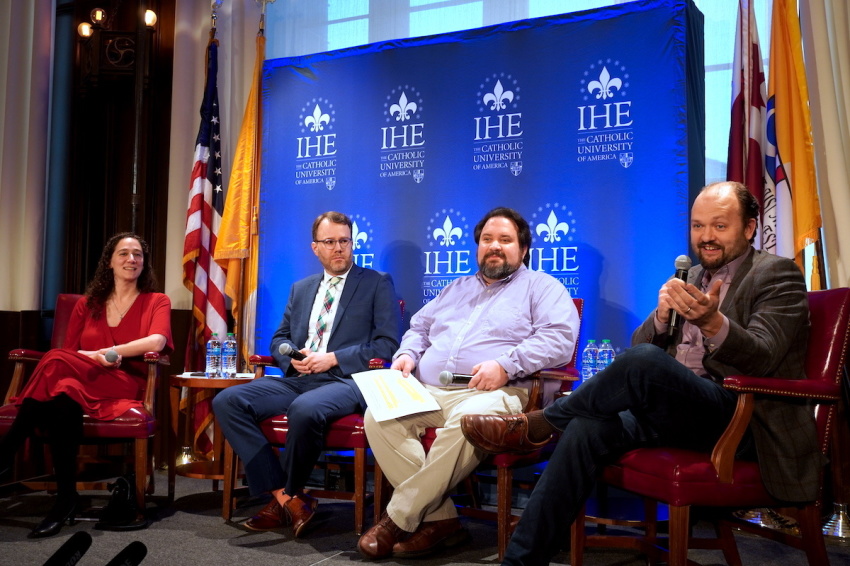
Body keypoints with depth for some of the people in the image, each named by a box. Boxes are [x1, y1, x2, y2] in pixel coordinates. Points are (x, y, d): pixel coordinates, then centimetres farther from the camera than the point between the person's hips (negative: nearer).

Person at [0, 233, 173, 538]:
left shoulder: (157, 302, 12)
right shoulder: (86, 304, 23)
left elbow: (156, 342, -10)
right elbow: (69, 353, 12)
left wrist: (106, 352, -10)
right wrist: (94, 358, -11)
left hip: (125, 387, -3)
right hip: (82, 382, 3)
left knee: (56, 364, -33)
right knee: (64, 397, -38)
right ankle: (66, 498, -34)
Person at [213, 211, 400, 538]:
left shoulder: (377, 283, 6)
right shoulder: (301, 289, 22)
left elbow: (388, 344, -4)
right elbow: (279, 339, 24)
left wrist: (333, 359, -12)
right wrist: (292, 356, -1)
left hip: (346, 381, -6)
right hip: (297, 379, 6)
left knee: (304, 410, -38)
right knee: (227, 401, -17)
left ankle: (287, 495, -9)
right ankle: (285, 497, -16)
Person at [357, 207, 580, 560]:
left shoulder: (541, 286, 10)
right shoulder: (457, 288, 29)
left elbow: (559, 338, -7)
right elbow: (419, 328, 31)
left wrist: (506, 364, -20)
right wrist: (407, 354, 7)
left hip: (492, 393, -5)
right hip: (428, 391, 6)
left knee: (465, 422, -40)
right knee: (378, 415, -22)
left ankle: (398, 519, -22)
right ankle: (440, 519, -19)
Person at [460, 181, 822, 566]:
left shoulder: (777, 275, 2)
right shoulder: (691, 278, 20)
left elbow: (761, 358, -13)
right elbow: (640, 345, 13)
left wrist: (713, 322, -34)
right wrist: (662, 315, -10)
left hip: (737, 416, -5)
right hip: (676, 411, 6)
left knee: (645, 361, -33)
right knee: (587, 430, -23)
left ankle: (536, 425, -13)